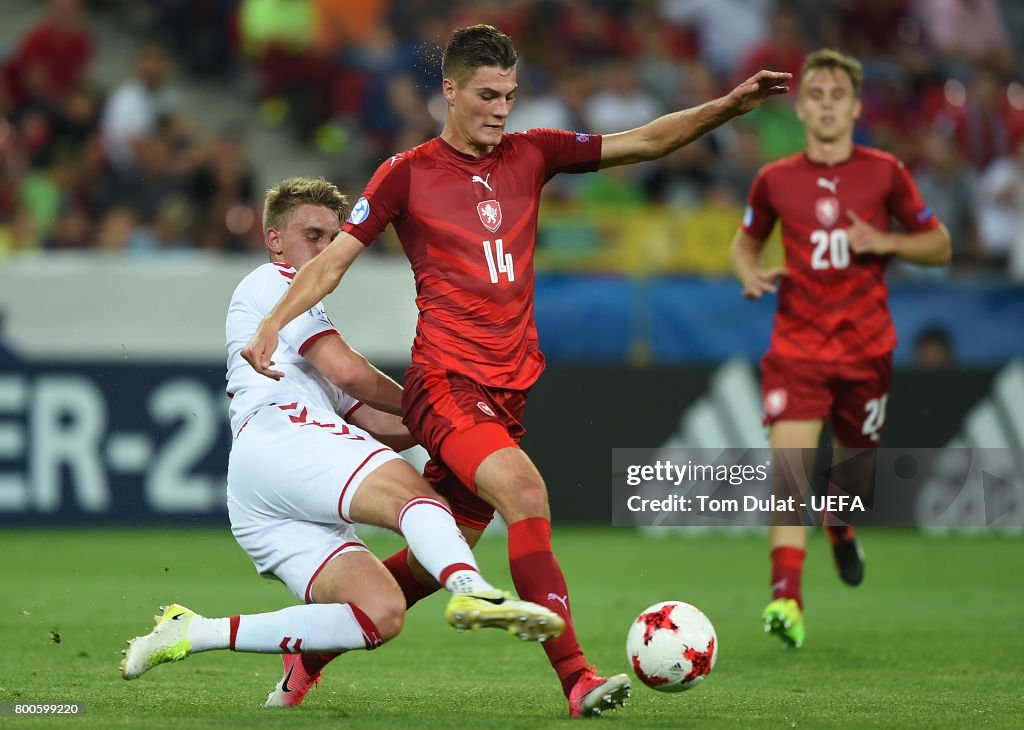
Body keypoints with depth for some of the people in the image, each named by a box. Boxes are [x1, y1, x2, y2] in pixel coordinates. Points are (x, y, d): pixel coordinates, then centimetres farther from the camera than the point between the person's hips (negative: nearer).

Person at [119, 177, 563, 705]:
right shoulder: (270, 282, 14)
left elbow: (371, 424, 33)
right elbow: (347, 371, 2)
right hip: (277, 439, -9)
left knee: (381, 614, -12)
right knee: (409, 489, -32)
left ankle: (195, 633, -11)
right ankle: (472, 591, -63)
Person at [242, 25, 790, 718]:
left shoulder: (531, 154, 12)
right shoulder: (408, 172, 1)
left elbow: (643, 142, 10)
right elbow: (335, 257, 2)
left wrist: (729, 106, -1)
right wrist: (273, 324, -12)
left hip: (511, 387, 6)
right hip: (446, 380, -6)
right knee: (524, 491, -28)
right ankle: (576, 677, -32)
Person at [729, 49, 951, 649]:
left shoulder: (885, 173, 0)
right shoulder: (775, 180, 2)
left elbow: (939, 245, 6)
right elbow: (746, 242, 19)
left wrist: (886, 243, -12)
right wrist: (751, 274, -3)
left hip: (866, 348, 1)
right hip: (796, 346, -1)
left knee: (857, 461, 14)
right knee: (789, 464, -18)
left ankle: (842, 527, 51)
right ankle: (787, 598, -24)